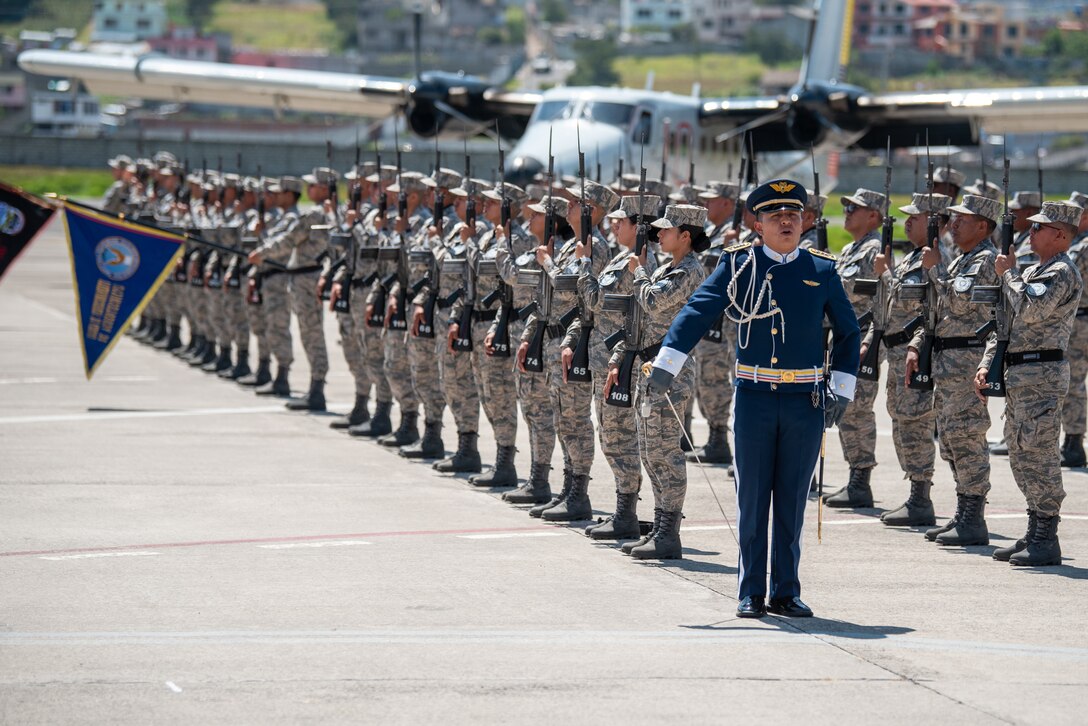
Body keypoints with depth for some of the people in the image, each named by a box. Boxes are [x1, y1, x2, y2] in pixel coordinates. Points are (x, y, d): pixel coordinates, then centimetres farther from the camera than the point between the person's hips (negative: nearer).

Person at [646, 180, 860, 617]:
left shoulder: (822, 272, 6)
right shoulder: (739, 265, 1)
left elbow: (848, 333, 14)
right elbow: (698, 311, -6)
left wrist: (841, 389, 7)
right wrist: (666, 363, -17)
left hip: (806, 400, 1)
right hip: (754, 397, -1)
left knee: (792, 499, 6)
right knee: (752, 498, 3)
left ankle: (786, 592, 13)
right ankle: (751, 594, 9)